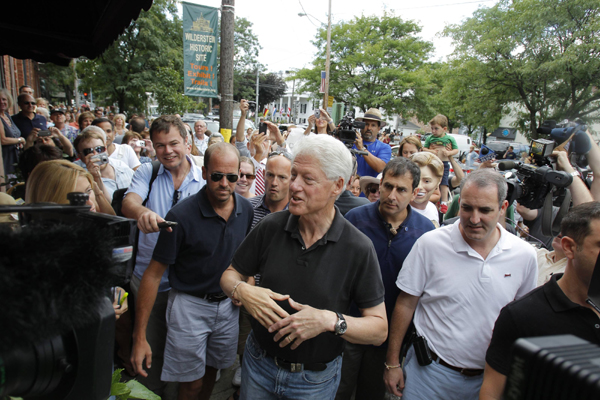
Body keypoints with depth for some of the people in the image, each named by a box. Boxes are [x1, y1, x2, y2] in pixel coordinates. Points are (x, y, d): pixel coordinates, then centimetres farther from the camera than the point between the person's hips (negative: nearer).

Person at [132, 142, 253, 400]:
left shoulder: (246, 209, -6)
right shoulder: (181, 216, -21)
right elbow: (153, 274, -16)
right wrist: (140, 337, -15)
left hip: (228, 304, 4)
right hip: (190, 305, -4)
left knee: (212, 370, 22)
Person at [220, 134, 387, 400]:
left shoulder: (358, 248, -19)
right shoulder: (271, 226, -11)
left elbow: (379, 329, -14)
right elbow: (231, 274, 1)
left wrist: (330, 320, -30)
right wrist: (241, 291, -21)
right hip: (258, 362, 3)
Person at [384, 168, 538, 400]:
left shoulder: (525, 255, -6)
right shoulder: (430, 244, -15)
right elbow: (406, 304, -9)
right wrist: (392, 363, -5)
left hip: (489, 377, 3)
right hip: (430, 371, -2)